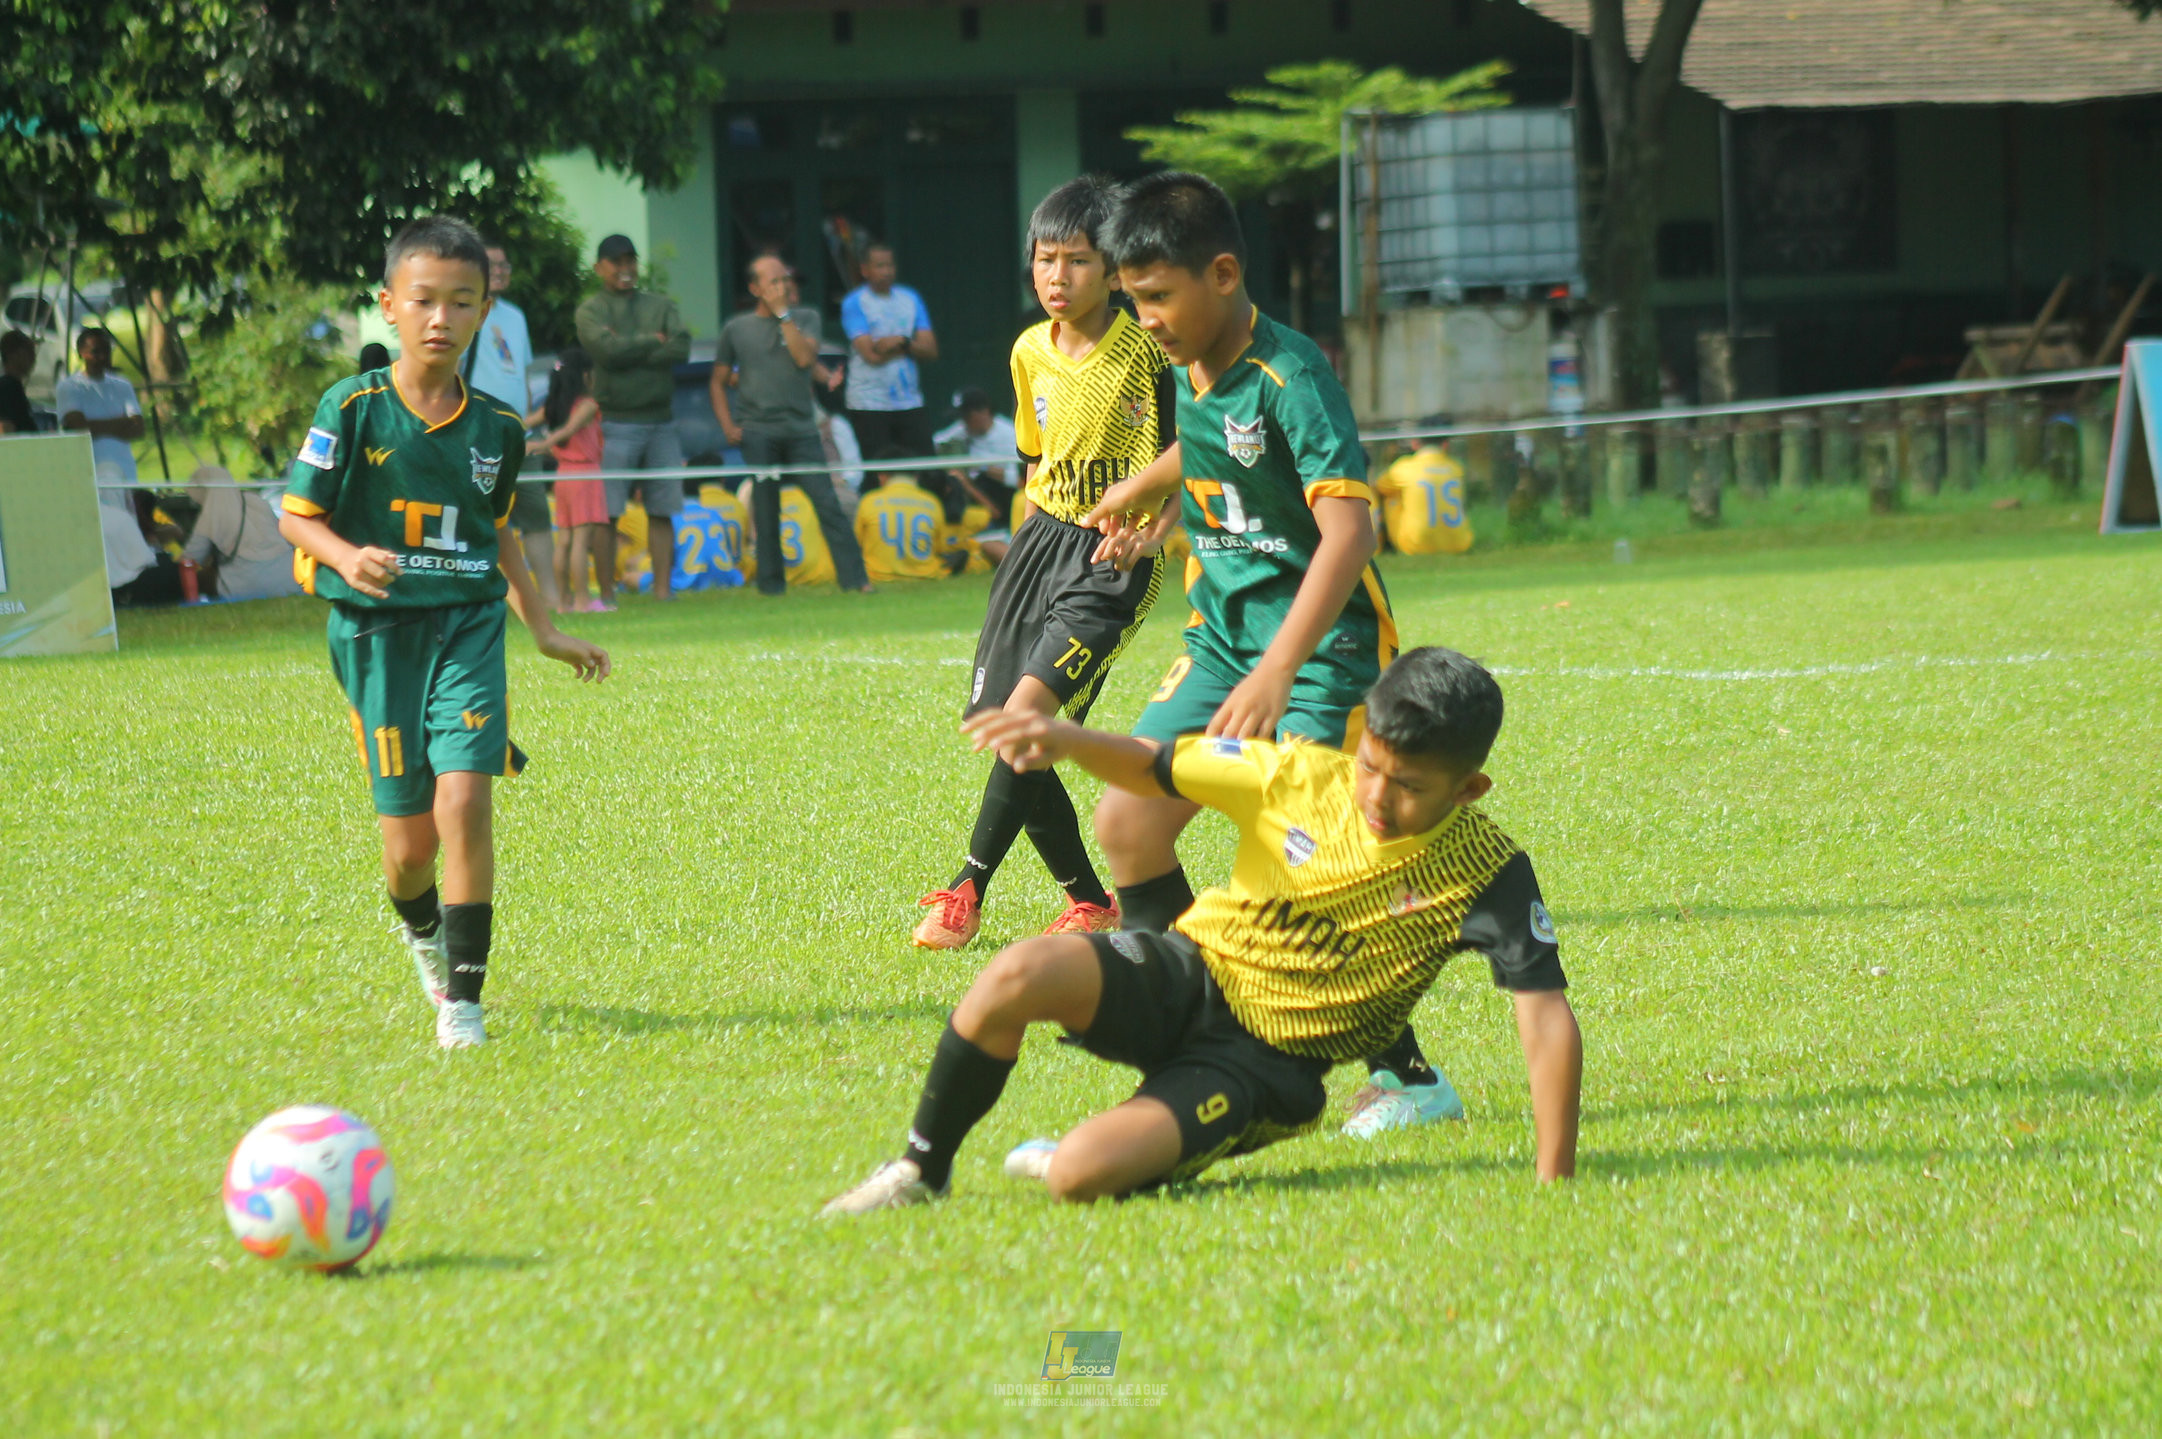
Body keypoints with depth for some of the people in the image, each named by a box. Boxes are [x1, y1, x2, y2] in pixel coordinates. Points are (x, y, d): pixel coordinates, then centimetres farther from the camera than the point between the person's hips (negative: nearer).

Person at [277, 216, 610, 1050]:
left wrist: (544, 630, 21)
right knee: (409, 838, 1)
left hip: (468, 626, 2)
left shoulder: (495, 430, 6)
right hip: (377, 632, -2)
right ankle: (420, 925, 38)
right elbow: (297, 516, -2)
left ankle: (463, 997, -8)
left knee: (464, 801, -17)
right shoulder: (353, 409, -6)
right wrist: (349, 558, -23)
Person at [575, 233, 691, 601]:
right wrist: (653, 341, -3)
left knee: (662, 511, 2)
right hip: (615, 423, -4)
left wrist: (630, 350, -8)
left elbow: (681, 348, -2)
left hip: (660, 422, 4)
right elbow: (608, 349, -14)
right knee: (605, 513, -6)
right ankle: (606, 591, -3)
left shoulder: (660, 306, 15)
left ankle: (662, 586, 5)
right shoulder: (590, 310, 4)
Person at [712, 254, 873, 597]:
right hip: (758, 432, 0)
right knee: (765, 511, 1)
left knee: (827, 503, -7)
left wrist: (782, 314, -6)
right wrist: (727, 425, 0)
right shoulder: (736, 329, 8)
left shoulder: (805, 319, 9)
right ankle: (771, 584, 9)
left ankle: (855, 578, -7)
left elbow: (805, 357, -9)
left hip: (801, 430, 0)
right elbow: (718, 382, 14)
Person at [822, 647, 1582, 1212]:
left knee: (1081, 1174, -29)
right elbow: (1152, 768, 4)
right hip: (1193, 971, 3)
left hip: (1274, 1062, -3)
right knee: (1023, 973, -31)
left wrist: (1555, 1179, -25)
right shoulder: (1299, 777, -7)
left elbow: (1546, 1012, -18)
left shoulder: (1485, 874, -15)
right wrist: (1068, 739, -18)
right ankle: (921, 1170, -7)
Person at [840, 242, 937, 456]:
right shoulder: (855, 303, -3)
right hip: (869, 405, -4)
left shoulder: (910, 299, 12)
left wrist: (901, 342, -14)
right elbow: (871, 354, -14)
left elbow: (930, 350, 4)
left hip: (910, 403, 4)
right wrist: (911, 346, -3)